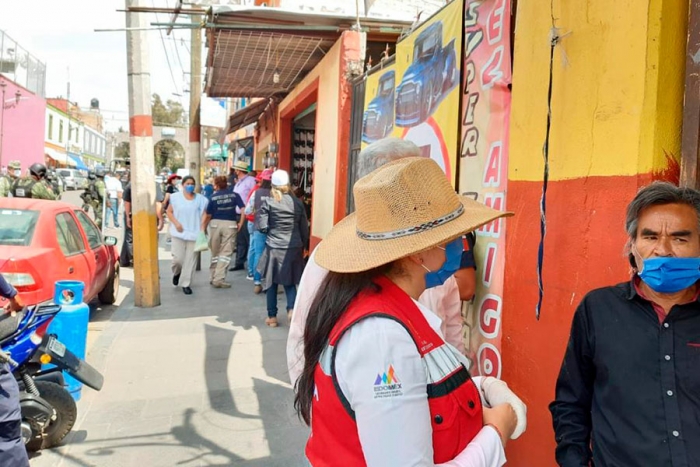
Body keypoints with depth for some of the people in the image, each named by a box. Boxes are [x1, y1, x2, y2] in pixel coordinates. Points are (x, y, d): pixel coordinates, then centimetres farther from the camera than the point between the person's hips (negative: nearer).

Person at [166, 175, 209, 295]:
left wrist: (202, 229, -4)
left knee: (190, 259, 0)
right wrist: (176, 223, -9)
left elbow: (204, 214, 6)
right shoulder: (176, 197, 2)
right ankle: (176, 273, 29)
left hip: (194, 233, 1)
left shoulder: (200, 199, 5)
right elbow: (169, 212, 6)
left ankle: (185, 284, 11)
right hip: (179, 232, -1)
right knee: (178, 258, -6)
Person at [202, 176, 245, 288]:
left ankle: (213, 277, 26)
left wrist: (204, 228, 12)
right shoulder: (234, 195, 2)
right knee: (225, 253, 0)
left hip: (215, 224, 1)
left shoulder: (213, 197, 1)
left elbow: (208, 215, 1)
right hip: (230, 224, -1)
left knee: (215, 252, 16)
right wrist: (241, 223, 1)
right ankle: (219, 279, -7)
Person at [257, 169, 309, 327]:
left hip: (274, 248, -2)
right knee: (290, 281, 14)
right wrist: (301, 245, 19)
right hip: (294, 248, 2)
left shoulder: (267, 202, -6)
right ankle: (292, 308, -7)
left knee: (271, 282, 11)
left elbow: (263, 227, -9)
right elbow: (304, 229, 6)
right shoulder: (297, 203, 2)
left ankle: (272, 317, 17)